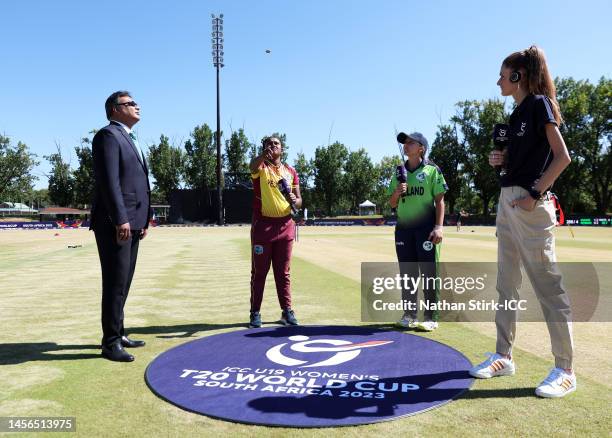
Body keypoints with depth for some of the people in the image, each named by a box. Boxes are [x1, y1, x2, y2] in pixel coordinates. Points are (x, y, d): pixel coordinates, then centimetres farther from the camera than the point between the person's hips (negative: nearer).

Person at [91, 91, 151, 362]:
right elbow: (109, 181, -18)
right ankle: (110, 342, 3)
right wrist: (121, 219, -23)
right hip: (115, 223, -10)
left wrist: (142, 219, 17)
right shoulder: (108, 135, -8)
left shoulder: (128, 139, 23)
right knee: (115, 283, -5)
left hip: (130, 223, 10)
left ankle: (118, 334, 24)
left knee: (123, 282, 14)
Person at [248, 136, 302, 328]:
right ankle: (255, 312, 10)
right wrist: (264, 155, -47)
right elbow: (253, 168, -26)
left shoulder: (290, 171, 11)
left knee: (283, 272, 10)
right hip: (263, 225, -3)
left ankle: (287, 311, 17)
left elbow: (298, 199, 12)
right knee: (259, 271, 3)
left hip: (285, 225, 3)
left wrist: (295, 201, -12)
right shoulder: (261, 167, 0)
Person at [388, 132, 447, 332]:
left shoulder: (432, 170, 1)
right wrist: (396, 193, -5)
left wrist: (438, 227, -14)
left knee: (428, 273, -4)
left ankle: (430, 318, 4)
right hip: (403, 228, 5)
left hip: (426, 227, -4)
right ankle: (409, 315, 17)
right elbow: (392, 204, 16)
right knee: (407, 273, 8)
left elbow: (440, 201, -3)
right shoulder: (399, 173, 14)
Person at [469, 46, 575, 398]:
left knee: (548, 286, -6)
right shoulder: (518, 113, 19)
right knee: (506, 285, 12)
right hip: (507, 200, 10)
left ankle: (565, 371, 3)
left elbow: (562, 156, -14)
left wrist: (535, 194, -19)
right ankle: (504, 358, 22)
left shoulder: (539, 104, -5)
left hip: (529, 203, -10)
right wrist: (502, 160, 6)